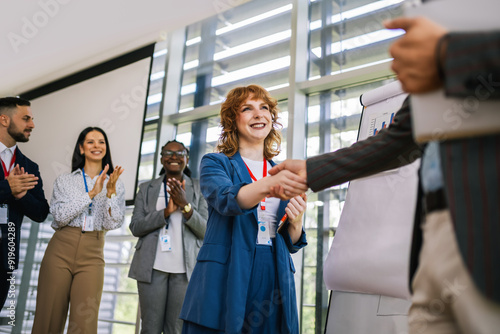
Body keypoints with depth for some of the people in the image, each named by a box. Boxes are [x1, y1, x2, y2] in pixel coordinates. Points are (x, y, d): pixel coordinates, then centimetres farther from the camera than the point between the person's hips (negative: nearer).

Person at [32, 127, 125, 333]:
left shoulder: (115, 184, 8)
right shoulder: (64, 180, 9)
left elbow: (113, 224, -2)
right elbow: (60, 216, -6)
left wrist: (110, 191, -15)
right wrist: (92, 193, -14)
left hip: (92, 256, 0)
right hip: (60, 251, 1)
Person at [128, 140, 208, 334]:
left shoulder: (198, 188, 7)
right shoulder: (147, 188, 11)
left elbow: (206, 230, 1)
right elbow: (135, 227, 3)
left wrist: (185, 205, -14)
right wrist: (166, 212, -11)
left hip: (185, 268, -1)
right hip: (152, 267, 1)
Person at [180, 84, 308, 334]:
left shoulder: (282, 173, 14)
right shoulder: (215, 163, 3)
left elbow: (291, 243, 15)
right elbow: (227, 200, -20)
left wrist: (296, 222, -8)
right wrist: (269, 185, -38)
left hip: (273, 281, 4)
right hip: (224, 278, -3)